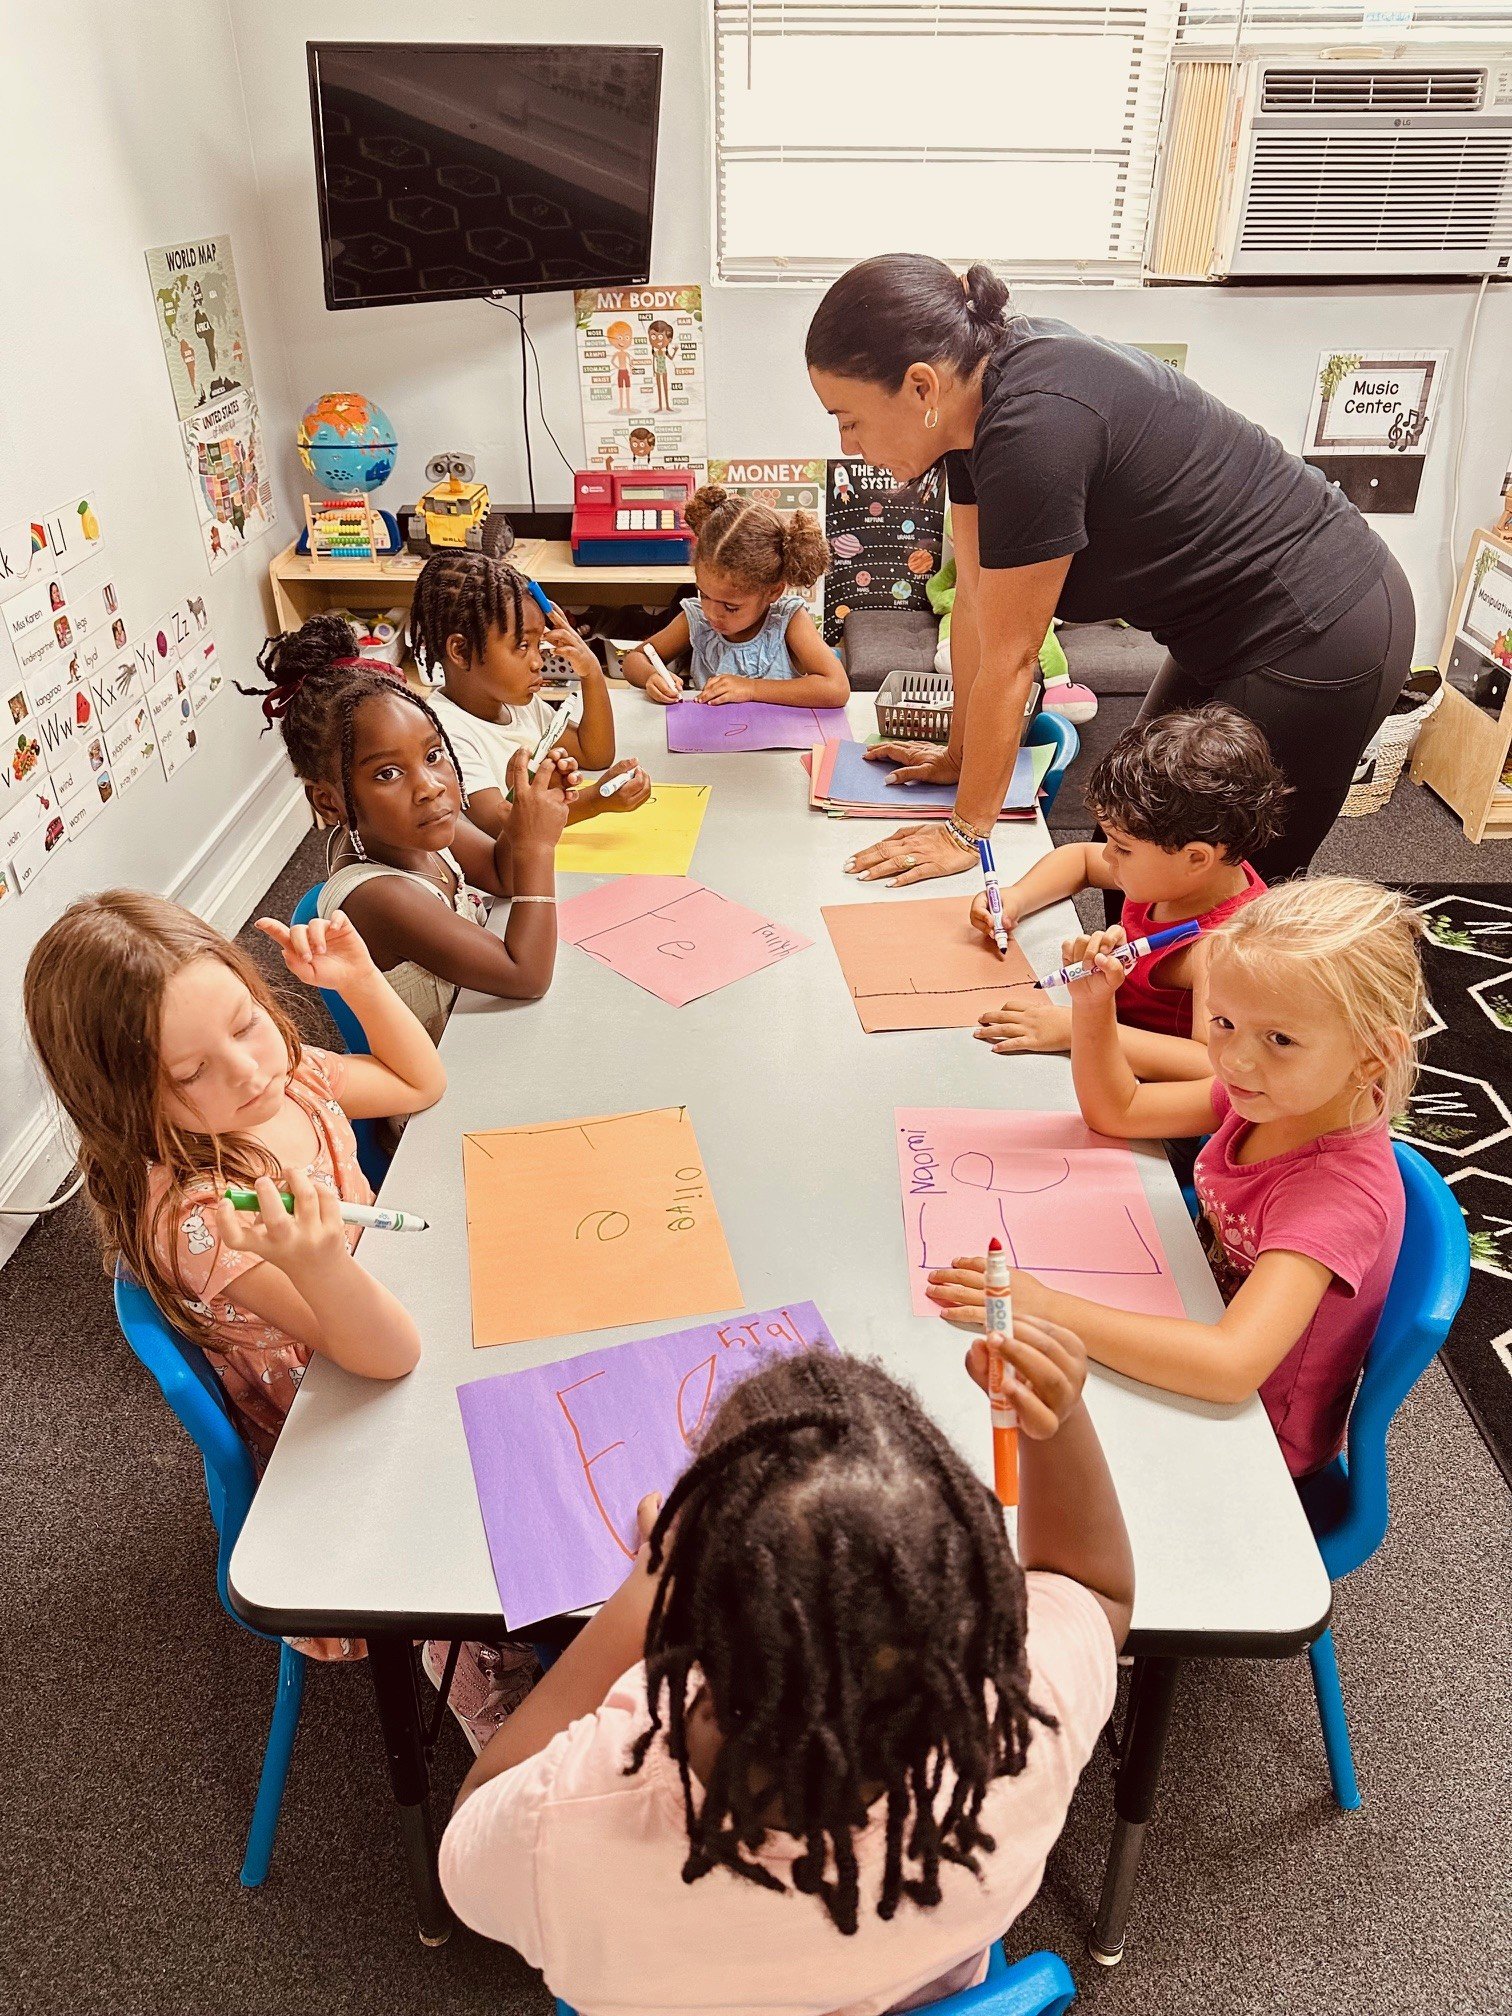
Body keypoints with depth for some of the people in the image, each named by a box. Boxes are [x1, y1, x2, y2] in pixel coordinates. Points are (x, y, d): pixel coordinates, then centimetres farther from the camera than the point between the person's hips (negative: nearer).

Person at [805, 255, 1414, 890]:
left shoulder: (1034, 427, -30)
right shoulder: (976, 391, -3)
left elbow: (1010, 656, -23)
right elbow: (975, 599, 3)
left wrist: (966, 829, -13)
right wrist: (961, 756, 8)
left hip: (1318, 642, -9)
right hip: (1236, 631, 9)